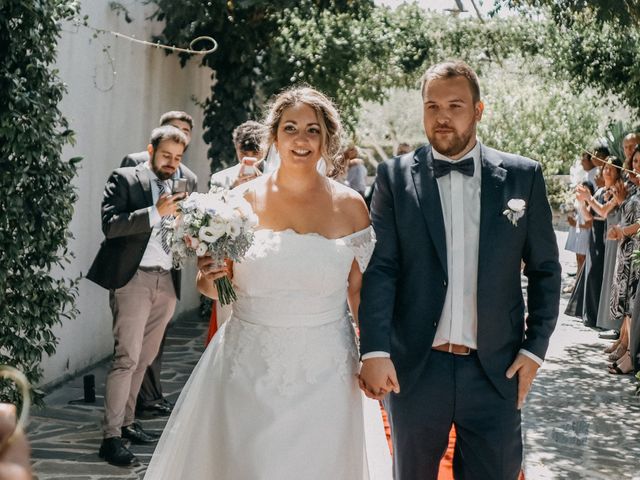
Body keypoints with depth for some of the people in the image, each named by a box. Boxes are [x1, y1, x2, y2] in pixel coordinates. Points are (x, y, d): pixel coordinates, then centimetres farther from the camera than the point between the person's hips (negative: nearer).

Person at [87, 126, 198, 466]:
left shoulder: (186, 183, 14)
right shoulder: (124, 179, 0)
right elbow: (110, 225, -12)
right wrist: (156, 212, -21)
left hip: (167, 281, 6)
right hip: (134, 278, -5)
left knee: (144, 358, 13)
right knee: (127, 358, -10)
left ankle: (126, 422, 26)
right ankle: (111, 437, -7)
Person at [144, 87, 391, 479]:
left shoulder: (350, 206, -1)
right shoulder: (244, 200, -1)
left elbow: (360, 291, 6)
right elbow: (215, 287, 8)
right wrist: (209, 277, -14)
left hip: (325, 372, 0)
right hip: (249, 370, 0)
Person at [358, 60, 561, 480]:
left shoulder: (522, 176, 1)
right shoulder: (395, 176, -1)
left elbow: (545, 269, 6)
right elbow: (380, 267, -6)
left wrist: (535, 348, 0)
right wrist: (375, 350, -16)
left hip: (496, 370, 0)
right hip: (414, 367, 0)